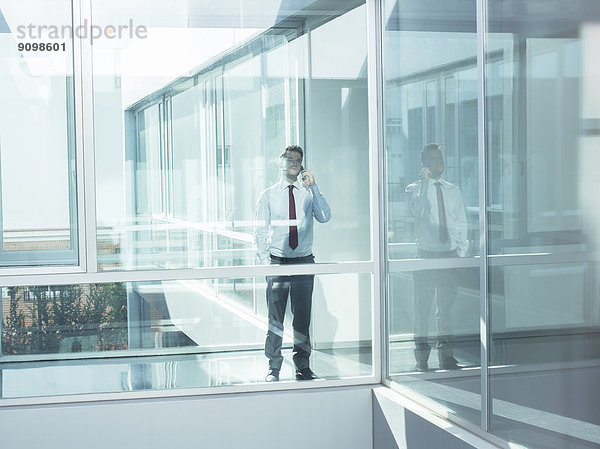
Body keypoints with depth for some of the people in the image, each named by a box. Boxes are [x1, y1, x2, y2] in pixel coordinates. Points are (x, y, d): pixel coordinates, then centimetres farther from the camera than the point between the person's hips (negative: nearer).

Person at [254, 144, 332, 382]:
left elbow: (325, 217, -9)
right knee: (275, 318, 1)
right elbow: (260, 232, 4)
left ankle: (303, 366, 17)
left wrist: (313, 187, -13)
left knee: (303, 317, 6)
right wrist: (266, 262, -6)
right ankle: (274, 367, 10)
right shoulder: (268, 196, 4)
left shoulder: (309, 194, 6)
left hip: (304, 262, 1)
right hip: (278, 262, -1)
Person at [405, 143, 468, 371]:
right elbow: (419, 212, -19)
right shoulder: (415, 188, 0)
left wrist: (461, 252, 3)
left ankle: (446, 356, 16)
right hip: (426, 254, -3)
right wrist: (425, 183, -17)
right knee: (423, 308, -1)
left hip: (450, 255, 3)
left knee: (446, 307, 9)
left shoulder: (453, 191, 12)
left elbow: (461, 223, 12)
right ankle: (422, 358, 6)